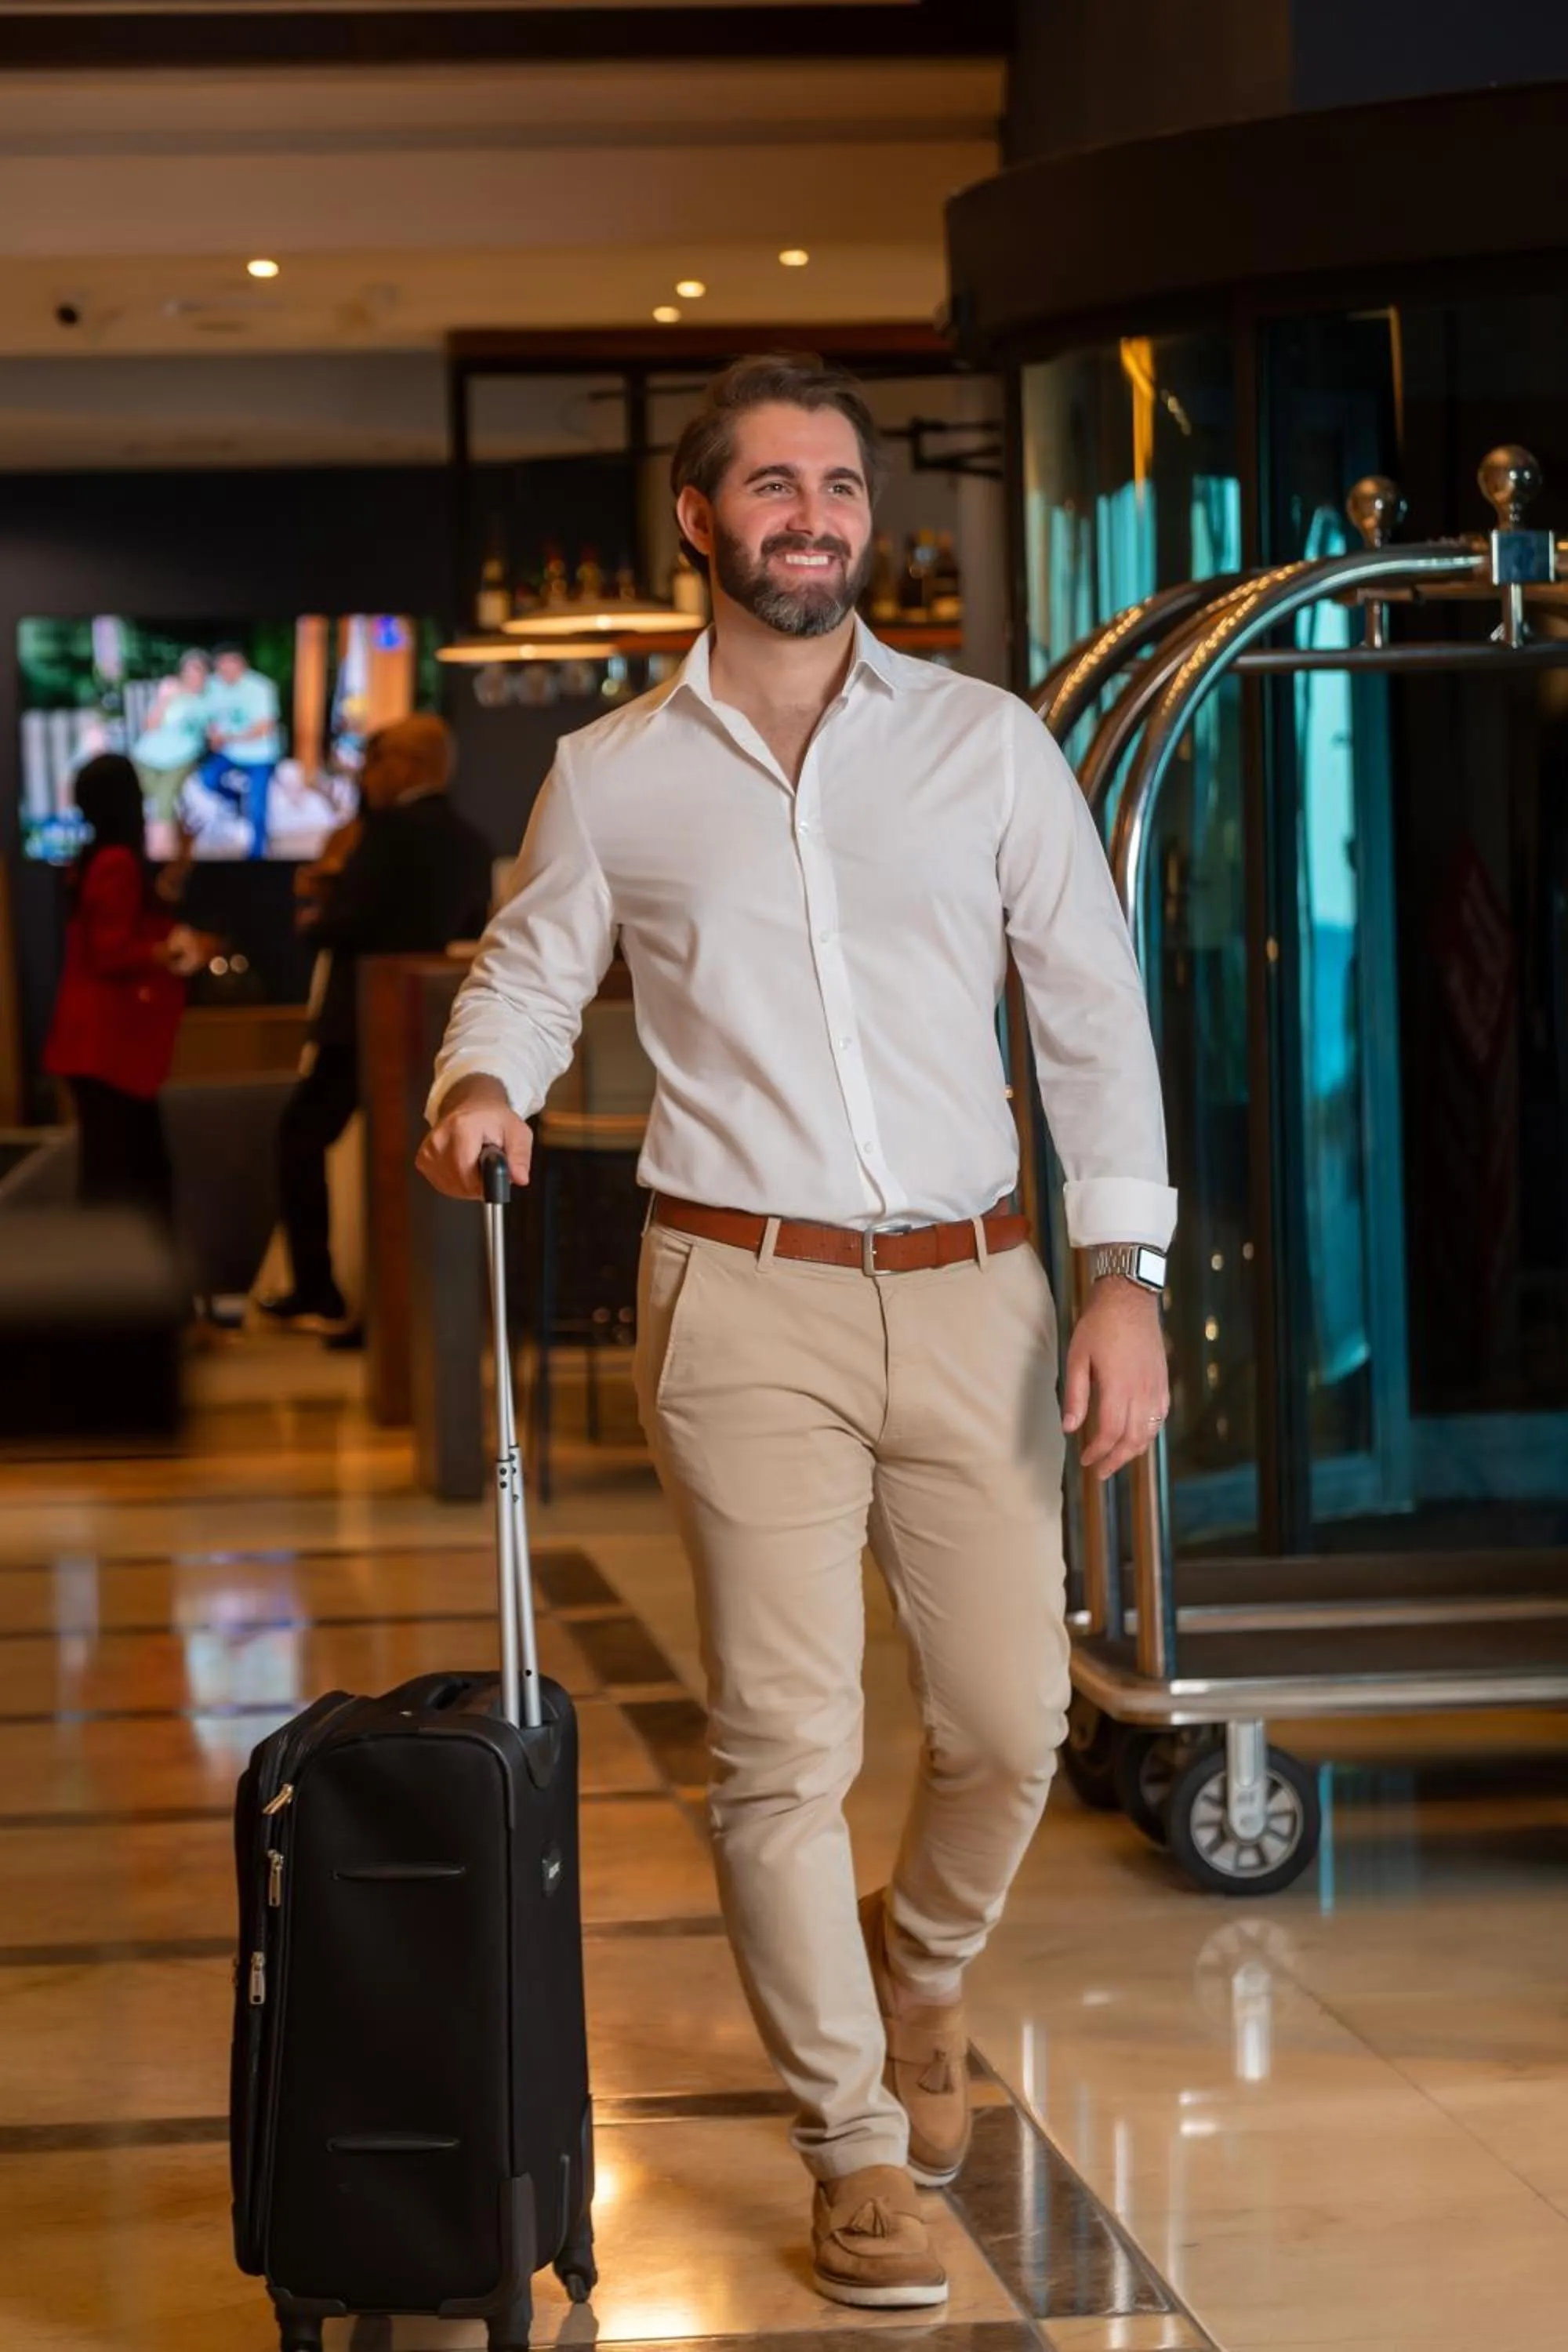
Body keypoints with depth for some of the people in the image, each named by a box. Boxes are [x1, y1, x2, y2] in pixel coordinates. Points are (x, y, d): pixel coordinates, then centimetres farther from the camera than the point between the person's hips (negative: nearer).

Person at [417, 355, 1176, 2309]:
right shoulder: (611, 776, 6)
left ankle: (919, 1974, 36)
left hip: (970, 1290, 1)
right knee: (784, 1743, -4)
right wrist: (481, 1081, -10)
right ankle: (859, 2147, 10)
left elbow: (1093, 1009, 5)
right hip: (746, 1303, -1)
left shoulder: (989, 745, 6)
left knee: (1009, 1722, 3)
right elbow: (528, 975, 15)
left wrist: (1125, 1269, -3)